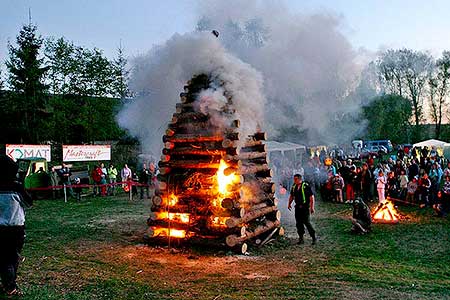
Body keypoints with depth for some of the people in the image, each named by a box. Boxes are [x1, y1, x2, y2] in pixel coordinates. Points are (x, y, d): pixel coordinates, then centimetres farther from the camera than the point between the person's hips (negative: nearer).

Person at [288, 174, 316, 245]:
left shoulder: (306, 186, -10)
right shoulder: (294, 187, 8)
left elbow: (311, 196, -9)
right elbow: (292, 196, 22)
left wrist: (312, 207, -12)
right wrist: (289, 203, 12)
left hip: (305, 207, -6)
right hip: (298, 207, 6)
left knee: (307, 223, -7)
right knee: (298, 223, 7)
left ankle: (314, 238, 7)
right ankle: (301, 238, 17)